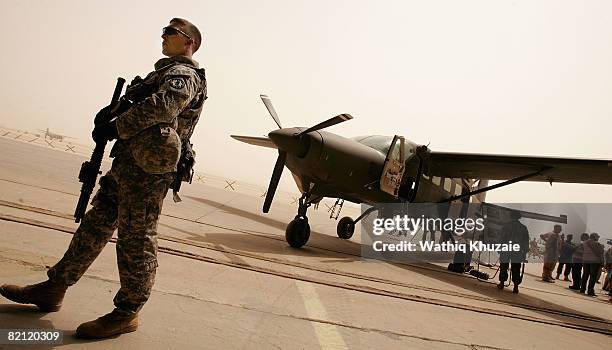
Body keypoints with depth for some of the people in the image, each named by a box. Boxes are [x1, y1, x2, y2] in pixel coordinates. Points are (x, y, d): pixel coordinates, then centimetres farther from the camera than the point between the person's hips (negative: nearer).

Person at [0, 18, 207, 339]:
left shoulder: (183, 74, -5)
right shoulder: (165, 72, 27)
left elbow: (163, 106, -25)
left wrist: (115, 127, -17)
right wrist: (115, 113, 9)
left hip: (147, 170, -10)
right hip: (127, 164, 10)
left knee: (135, 240, -3)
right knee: (95, 225, 14)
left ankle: (127, 313, 9)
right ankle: (53, 289, 26)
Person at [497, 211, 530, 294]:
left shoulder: (506, 226, -4)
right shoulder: (523, 228, 4)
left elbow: (502, 239, -6)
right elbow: (526, 241, 5)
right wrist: (525, 252, 10)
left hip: (506, 251, -2)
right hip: (518, 253, 2)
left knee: (504, 267, 10)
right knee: (516, 269, 5)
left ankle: (502, 283, 15)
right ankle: (516, 286, 1)